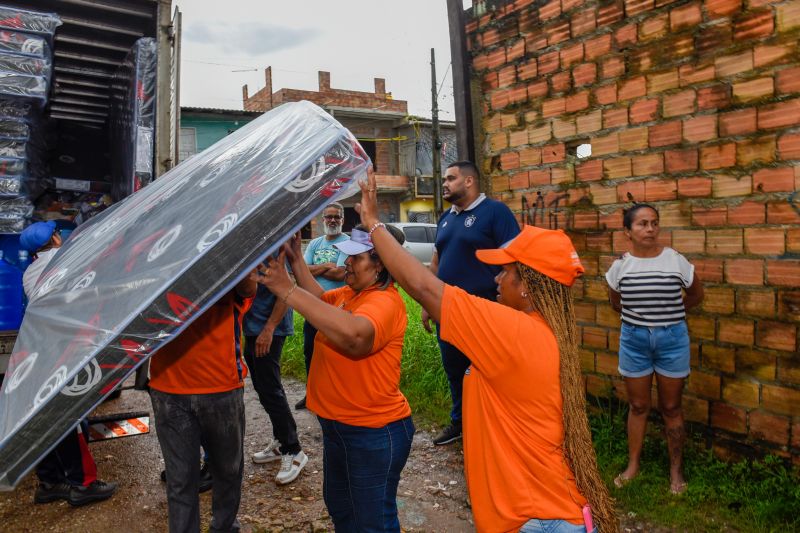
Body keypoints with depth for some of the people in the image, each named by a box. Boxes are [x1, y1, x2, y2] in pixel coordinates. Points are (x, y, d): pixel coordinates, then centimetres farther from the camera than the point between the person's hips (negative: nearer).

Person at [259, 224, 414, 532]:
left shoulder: (385, 302, -27)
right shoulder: (350, 293, 2)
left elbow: (354, 334, -47)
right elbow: (320, 299, 18)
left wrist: (287, 290, -43)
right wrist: (296, 259, 5)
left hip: (375, 432, -10)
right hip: (338, 424, 10)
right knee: (338, 505, 29)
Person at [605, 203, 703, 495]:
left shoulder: (676, 260, -8)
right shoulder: (620, 266, -4)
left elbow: (696, 294, 10)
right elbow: (616, 303, 13)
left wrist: (670, 313, 12)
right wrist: (639, 315, 9)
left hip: (672, 339, -1)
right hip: (634, 340, 1)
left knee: (671, 407, 11)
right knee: (637, 406, 13)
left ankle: (676, 469, 26)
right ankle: (633, 465, 27)